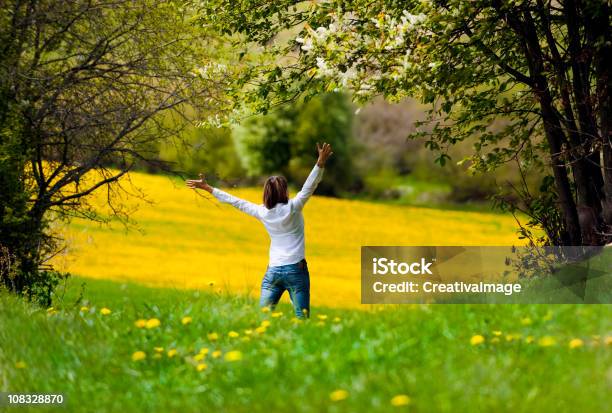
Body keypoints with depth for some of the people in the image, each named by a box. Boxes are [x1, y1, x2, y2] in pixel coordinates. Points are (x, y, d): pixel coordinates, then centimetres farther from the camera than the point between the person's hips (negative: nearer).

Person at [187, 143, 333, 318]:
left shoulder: (262, 212, 3)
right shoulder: (293, 208, -8)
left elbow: (235, 201, 10)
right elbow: (310, 186, -14)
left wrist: (208, 188, 18)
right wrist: (321, 162, -20)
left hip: (273, 270, 4)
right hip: (296, 269, -4)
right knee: (302, 318, -1)